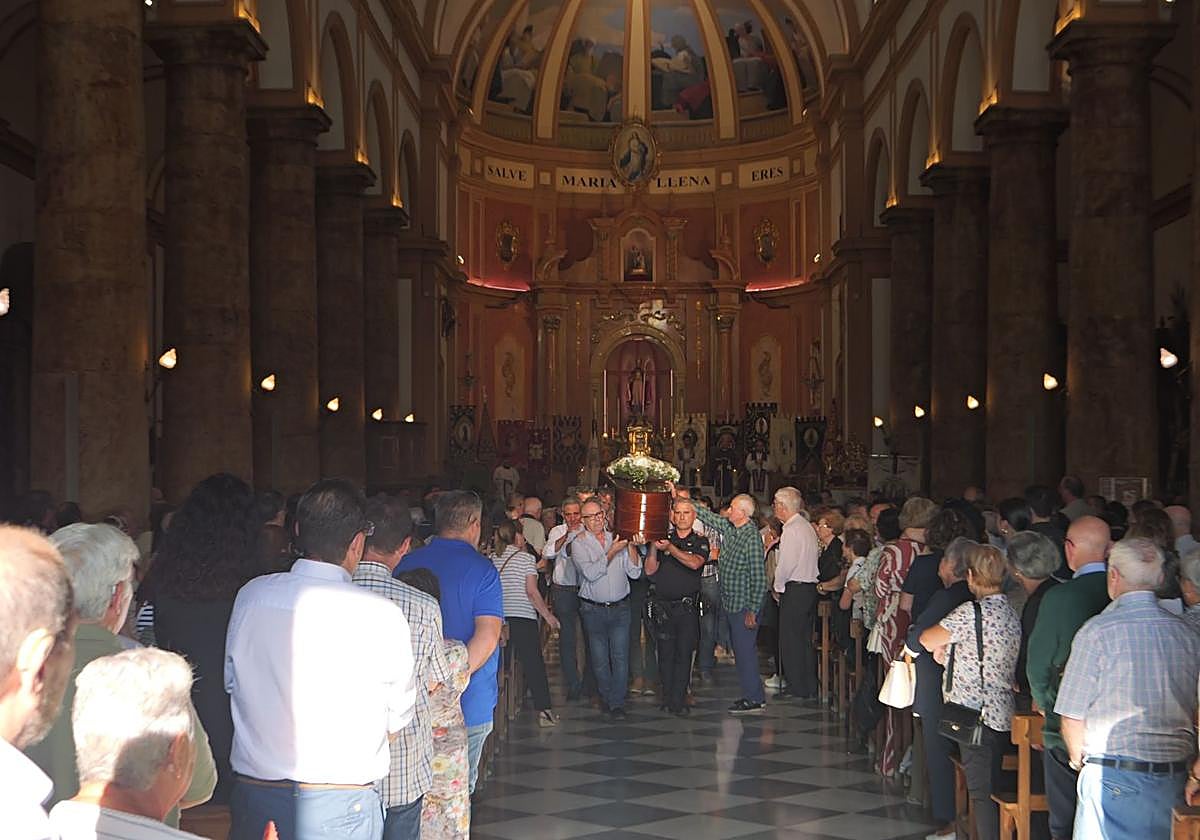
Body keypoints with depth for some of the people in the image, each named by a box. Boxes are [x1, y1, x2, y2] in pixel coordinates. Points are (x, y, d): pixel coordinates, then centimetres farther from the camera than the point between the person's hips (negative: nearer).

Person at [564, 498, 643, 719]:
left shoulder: (615, 538, 6)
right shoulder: (578, 543, -1)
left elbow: (635, 572, 3)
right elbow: (590, 573, -16)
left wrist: (630, 546, -9)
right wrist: (612, 552, -16)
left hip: (620, 607, 1)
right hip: (593, 609, -1)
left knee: (620, 657, -6)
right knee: (600, 659, 6)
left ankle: (617, 704, -4)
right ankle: (606, 698, 23)